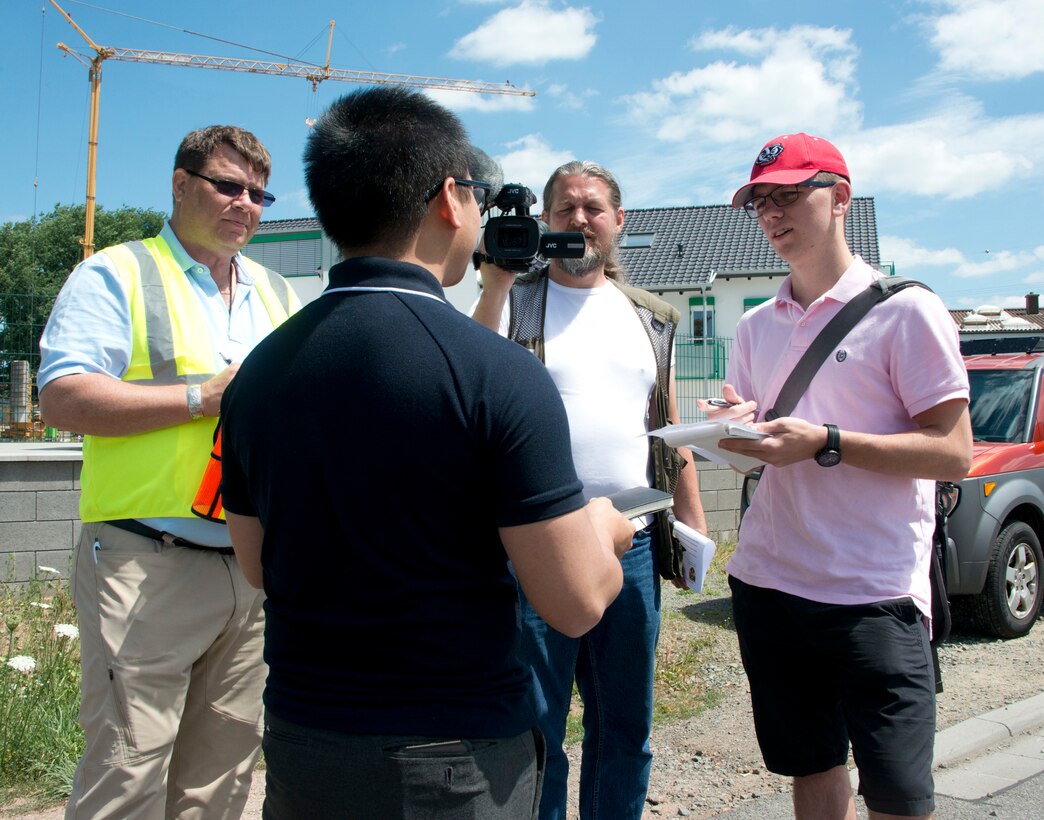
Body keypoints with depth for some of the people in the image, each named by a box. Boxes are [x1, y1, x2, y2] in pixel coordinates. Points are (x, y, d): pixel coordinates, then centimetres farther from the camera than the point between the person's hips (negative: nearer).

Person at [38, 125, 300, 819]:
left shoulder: (277, 295, 18)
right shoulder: (116, 275, 1)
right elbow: (62, 398, -12)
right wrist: (203, 397, -15)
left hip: (255, 569, 6)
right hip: (148, 566, -5)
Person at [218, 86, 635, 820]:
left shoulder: (258, 371, -2)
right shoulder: (498, 373, -20)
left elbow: (259, 564, 9)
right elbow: (577, 603, -17)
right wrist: (602, 529, 3)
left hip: (298, 743, 5)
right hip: (454, 760, -5)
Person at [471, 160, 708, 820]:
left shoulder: (652, 318, 14)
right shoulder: (515, 299, 1)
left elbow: (672, 428, 17)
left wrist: (692, 522, 12)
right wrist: (495, 287, -22)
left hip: (632, 545, 4)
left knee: (627, 729, 15)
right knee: (535, 728, 4)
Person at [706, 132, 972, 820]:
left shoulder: (905, 309, -5)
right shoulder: (756, 327, 13)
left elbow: (953, 454, -10)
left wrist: (824, 443, -20)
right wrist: (739, 429, -5)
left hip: (876, 594, -5)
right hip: (767, 583, 6)